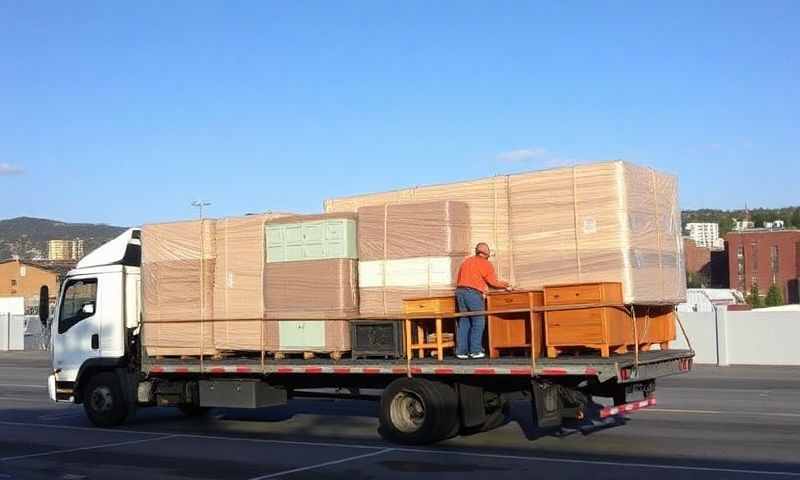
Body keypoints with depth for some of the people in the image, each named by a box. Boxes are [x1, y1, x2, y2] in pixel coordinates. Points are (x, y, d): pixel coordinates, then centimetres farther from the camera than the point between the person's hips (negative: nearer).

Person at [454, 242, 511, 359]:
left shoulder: (466, 261, 21)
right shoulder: (486, 263, 3)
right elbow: (493, 282, 1)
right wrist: (505, 285, 17)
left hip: (460, 291, 6)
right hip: (474, 293, -6)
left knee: (463, 322, 8)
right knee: (478, 322, 2)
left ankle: (461, 351, 5)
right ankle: (475, 351, -2)